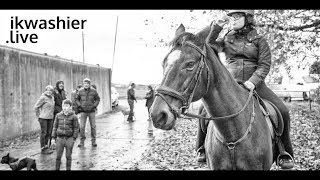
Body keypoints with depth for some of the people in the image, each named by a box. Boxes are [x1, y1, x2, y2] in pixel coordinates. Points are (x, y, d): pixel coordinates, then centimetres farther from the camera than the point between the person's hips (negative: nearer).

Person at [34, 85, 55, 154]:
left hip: (50, 118, 7)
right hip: (43, 118, -7)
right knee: (44, 133, -1)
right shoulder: (43, 97, -11)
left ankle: (46, 146, 24)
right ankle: (43, 149, 5)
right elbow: (36, 106, -8)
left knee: (49, 133, 11)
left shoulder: (52, 98, 10)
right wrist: (38, 116, -4)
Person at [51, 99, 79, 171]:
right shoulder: (58, 115, 3)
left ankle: (68, 169, 21)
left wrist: (74, 138, -6)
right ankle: (57, 168, 18)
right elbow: (55, 126, 8)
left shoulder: (73, 117, -5)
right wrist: (54, 137, 6)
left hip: (69, 138, -2)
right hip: (60, 138, 2)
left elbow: (76, 128, -2)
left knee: (68, 156, 8)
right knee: (58, 155, 6)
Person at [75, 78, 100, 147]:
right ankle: (82, 141, 6)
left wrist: (94, 106, -4)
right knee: (82, 127, -3)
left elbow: (97, 99, 8)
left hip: (91, 111, 0)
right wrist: (79, 106, -1)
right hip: (83, 111, 0)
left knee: (93, 126, 4)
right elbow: (76, 99, 11)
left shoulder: (93, 91, 0)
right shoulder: (80, 91, 1)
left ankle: (93, 141, 14)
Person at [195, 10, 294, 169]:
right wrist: (217, 27, -13)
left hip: (254, 84, -1)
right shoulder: (226, 38, 11)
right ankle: (203, 147, 4)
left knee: (282, 111, -17)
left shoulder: (259, 40, 3)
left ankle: (285, 153, 2)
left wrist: (253, 81, -22)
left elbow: (264, 65, -6)